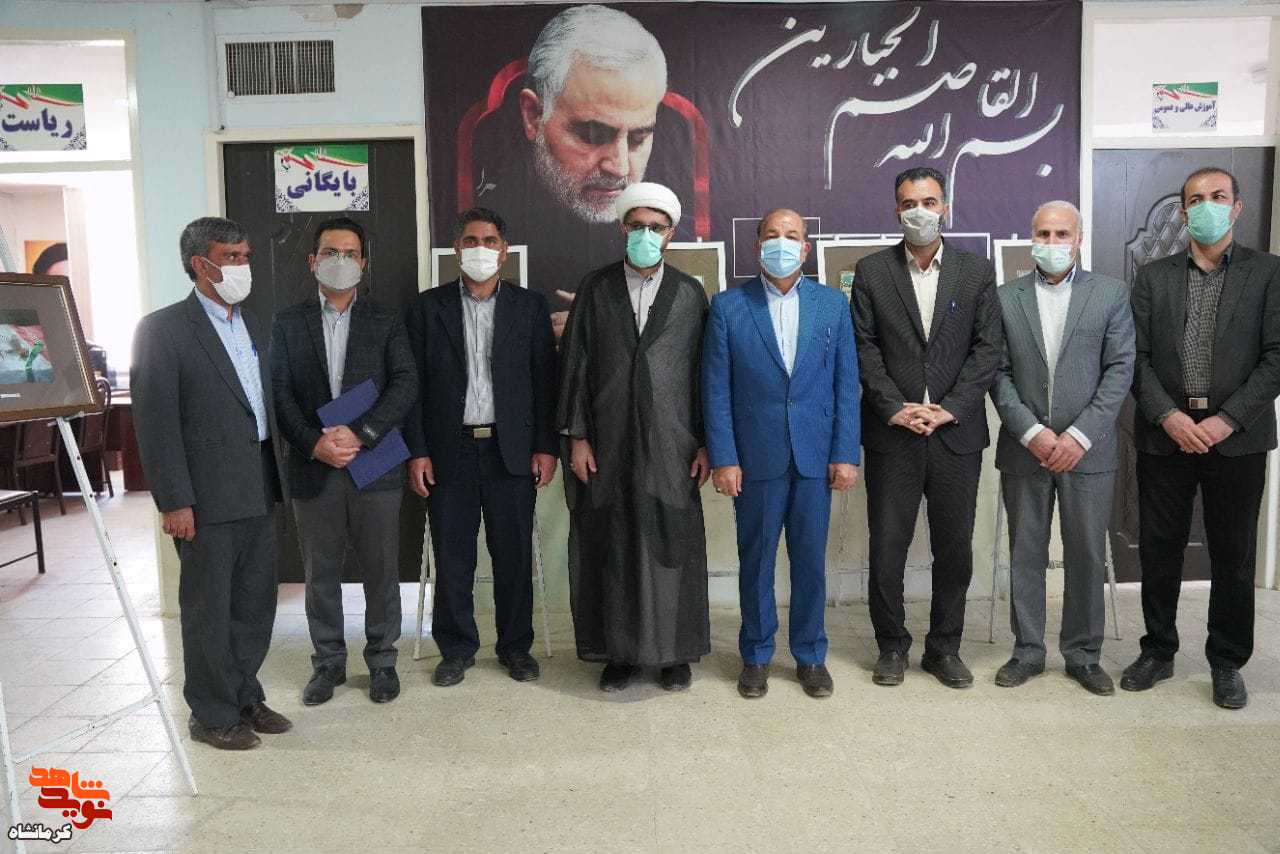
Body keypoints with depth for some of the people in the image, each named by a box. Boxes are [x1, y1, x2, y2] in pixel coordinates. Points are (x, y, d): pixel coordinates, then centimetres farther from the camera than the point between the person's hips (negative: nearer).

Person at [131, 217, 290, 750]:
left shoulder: (253, 325, 13)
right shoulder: (163, 329, -9)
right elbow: (155, 423, -13)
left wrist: (276, 479, 12)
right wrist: (174, 502, -16)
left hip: (258, 493, 7)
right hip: (208, 499, -7)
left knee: (255, 605, 15)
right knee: (209, 611, 6)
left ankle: (245, 697, 30)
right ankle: (212, 715, 20)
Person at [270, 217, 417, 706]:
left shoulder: (386, 321, 5)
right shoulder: (287, 324, 8)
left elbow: (405, 385, -6)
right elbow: (280, 394, 0)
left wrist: (359, 433, -17)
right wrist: (315, 444, -14)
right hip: (312, 467, 1)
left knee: (381, 571, 6)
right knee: (320, 573, 11)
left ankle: (382, 661, 22)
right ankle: (328, 662, 26)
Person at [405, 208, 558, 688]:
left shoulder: (530, 306, 6)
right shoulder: (429, 307, 5)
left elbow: (544, 379, 4)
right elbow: (415, 384, 2)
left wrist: (546, 447, -2)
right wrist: (417, 452, -4)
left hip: (511, 450, 0)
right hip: (450, 451, 0)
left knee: (514, 555, 7)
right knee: (452, 557, 7)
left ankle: (516, 646, 22)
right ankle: (456, 648, 22)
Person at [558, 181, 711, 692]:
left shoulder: (690, 294, 7)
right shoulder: (594, 289, 7)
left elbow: (703, 372, 5)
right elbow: (574, 364, 4)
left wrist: (705, 443, 0)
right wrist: (576, 436, -3)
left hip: (671, 444, 0)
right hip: (608, 443, 0)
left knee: (672, 545, 3)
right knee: (611, 548, 4)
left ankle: (674, 651, 17)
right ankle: (620, 650, 17)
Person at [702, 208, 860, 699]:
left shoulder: (832, 304, 5)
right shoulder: (728, 307, -1)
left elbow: (846, 384, 4)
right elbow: (716, 389, -2)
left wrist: (846, 454, -2)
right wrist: (723, 458, -8)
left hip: (815, 456, 1)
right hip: (755, 456, -1)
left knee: (810, 560, 9)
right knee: (756, 560, 9)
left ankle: (810, 655, 26)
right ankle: (756, 656, 25)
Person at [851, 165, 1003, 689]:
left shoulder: (977, 272, 7)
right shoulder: (871, 272, 4)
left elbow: (988, 349, 1)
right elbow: (864, 348, -1)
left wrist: (949, 408, -10)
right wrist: (895, 407, -11)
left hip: (956, 432, 1)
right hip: (891, 433, -1)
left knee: (955, 547, 8)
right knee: (887, 546, 5)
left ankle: (944, 647, 24)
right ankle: (892, 646, 21)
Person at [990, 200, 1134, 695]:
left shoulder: (1111, 293, 3)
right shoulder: (1005, 298, 4)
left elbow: (1120, 370, -3)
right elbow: (999, 374, 0)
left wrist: (1080, 435, -12)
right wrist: (1031, 431, -12)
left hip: (1087, 450, 0)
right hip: (1024, 449, 1)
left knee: (1087, 556, 8)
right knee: (1025, 555, 9)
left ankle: (1083, 654, 23)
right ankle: (1028, 651, 22)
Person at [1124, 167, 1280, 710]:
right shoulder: (1153, 278, 8)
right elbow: (1137, 356, 2)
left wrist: (1227, 420, -13)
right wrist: (1168, 415, -11)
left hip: (1237, 437, -1)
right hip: (1164, 435, 1)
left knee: (1234, 556, 7)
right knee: (1159, 549, 8)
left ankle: (1227, 663, 23)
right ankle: (1158, 651, 24)